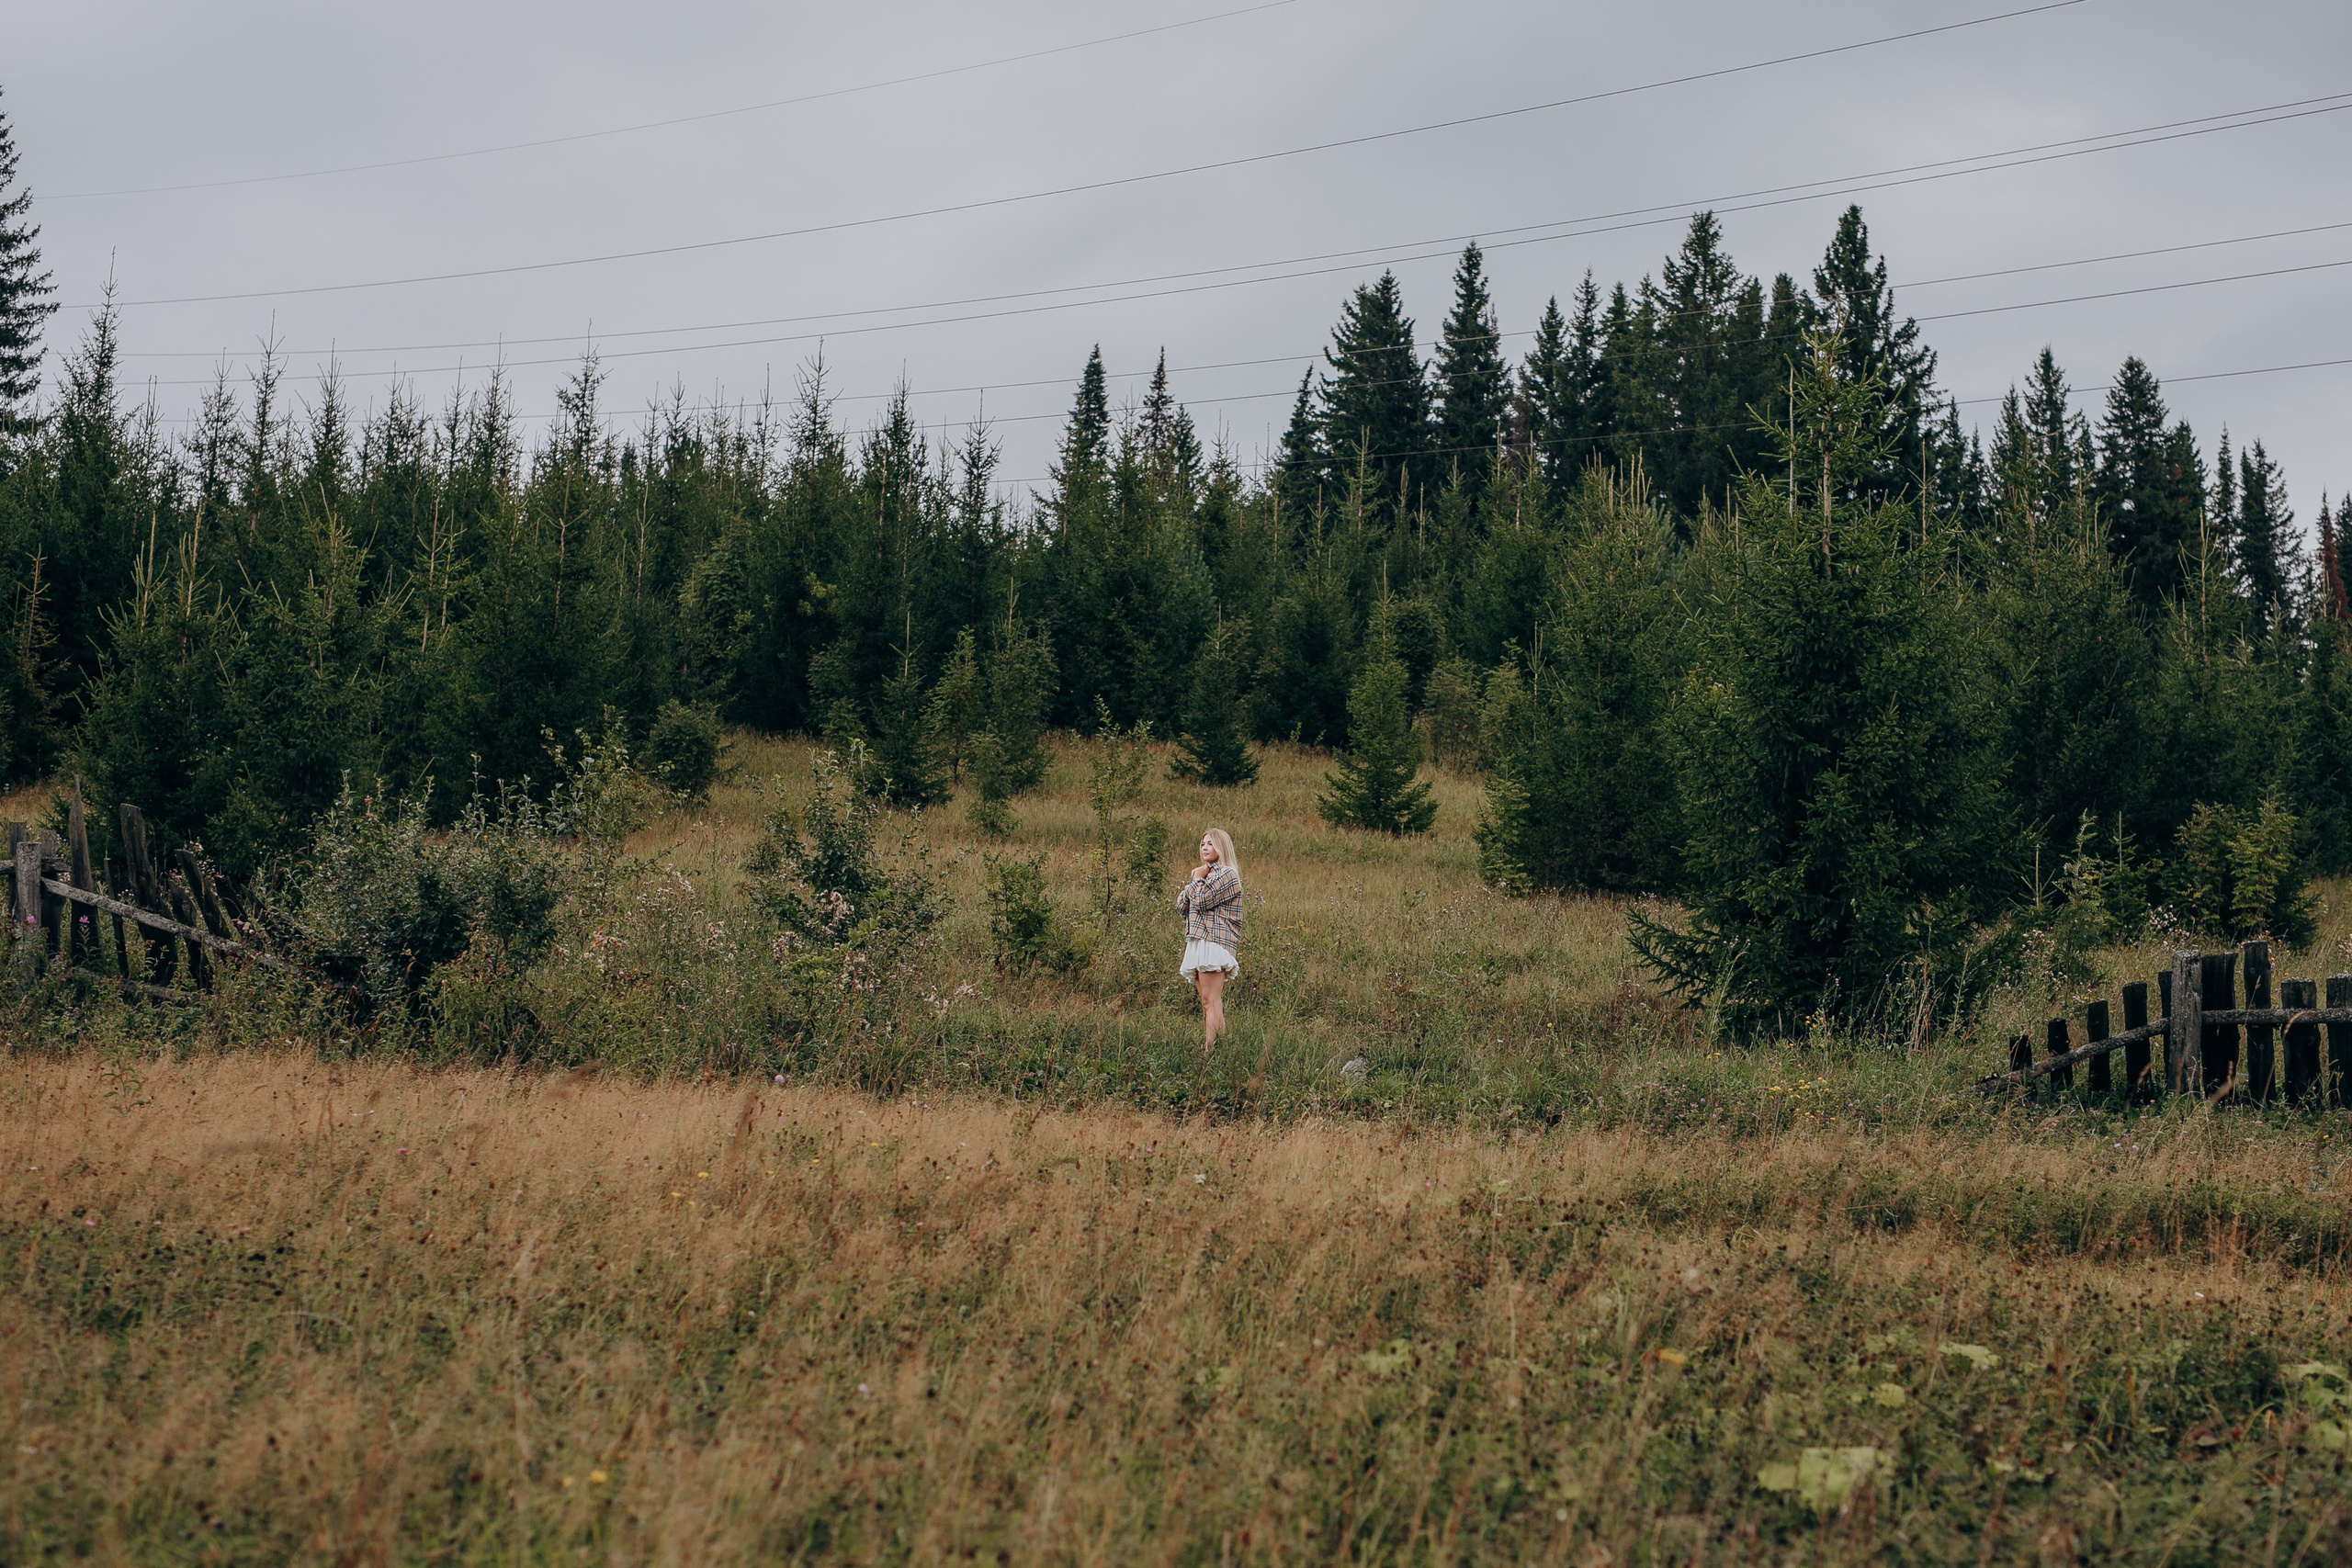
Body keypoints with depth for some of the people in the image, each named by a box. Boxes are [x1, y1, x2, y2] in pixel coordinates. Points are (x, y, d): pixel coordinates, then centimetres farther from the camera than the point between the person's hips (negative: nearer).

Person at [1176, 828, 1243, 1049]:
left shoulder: (1226, 874, -4)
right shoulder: (1206, 874, 23)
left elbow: (1202, 900, -13)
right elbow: (1181, 904, 16)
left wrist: (1198, 879, 3)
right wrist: (1195, 880, 5)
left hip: (1214, 941, -9)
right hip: (1197, 944, 9)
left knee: (1211, 1001, -15)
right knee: (1206, 1004, 4)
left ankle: (1211, 1048, -21)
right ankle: (1205, 1048, 1)